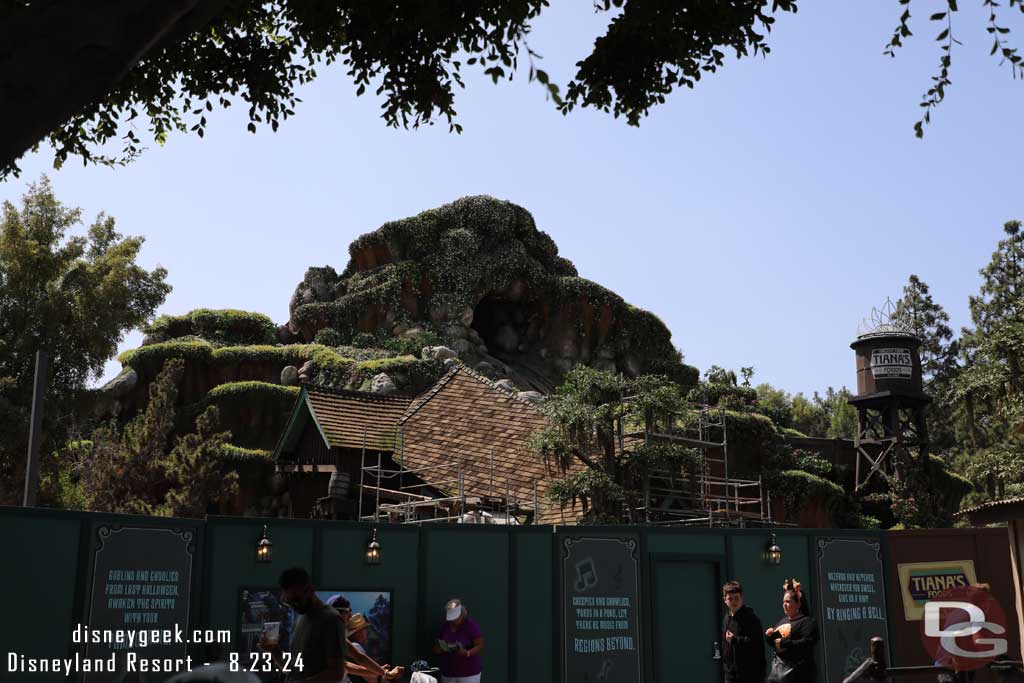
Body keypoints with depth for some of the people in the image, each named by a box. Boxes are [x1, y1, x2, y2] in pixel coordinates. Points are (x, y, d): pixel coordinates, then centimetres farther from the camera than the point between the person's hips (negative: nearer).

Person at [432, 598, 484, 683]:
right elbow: (436, 649, 9)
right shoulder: (445, 627, 6)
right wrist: (442, 648, -15)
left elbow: (480, 645, -10)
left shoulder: (471, 625, -8)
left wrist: (467, 653, -27)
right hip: (448, 673, 5)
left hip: (469, 673, -5)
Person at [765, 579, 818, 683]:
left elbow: (808, 643, -21)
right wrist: (769, 636, 2)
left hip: (798, 672, -7)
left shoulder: (807, 622, -7)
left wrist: (784, 643, -22)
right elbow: (774, 642, 25)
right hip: (779, 669, 7)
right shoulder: (782, 621, 17)